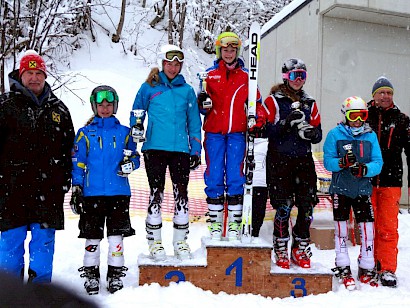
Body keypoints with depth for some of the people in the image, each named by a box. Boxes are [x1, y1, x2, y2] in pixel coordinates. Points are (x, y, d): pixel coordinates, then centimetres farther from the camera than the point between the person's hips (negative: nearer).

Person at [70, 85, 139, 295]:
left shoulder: (124, 132, 10)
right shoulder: (85, 133, 7)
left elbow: (135, 156, 13)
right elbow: (78, 163, 5)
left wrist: (130, 163, -11)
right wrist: (76, 189, -1)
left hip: (119, 192, 1)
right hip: (92, 193, 0)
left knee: (116, 236, 3)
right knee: (92, 236, 6)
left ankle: (115, 275, 16)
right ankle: (91, 274, 20)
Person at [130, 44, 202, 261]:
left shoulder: (187, 90, 12)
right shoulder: (149, 87, 8)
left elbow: (194, 123, 14)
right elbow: (136, 112, 15)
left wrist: (196, 151, 9)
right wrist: (136, 127, -5)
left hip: (180, 149, 2)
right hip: (155, 148, -1)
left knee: (181, 194, 3)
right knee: (156, 193, 0)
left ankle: (181, 241, 14)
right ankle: (155, 241, 11)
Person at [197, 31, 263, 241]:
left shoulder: (246, 76, 9)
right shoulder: (210, 75, 8)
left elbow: (256, 103, 15)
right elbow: (203, 108, 9)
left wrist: (256, 121, -2)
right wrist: (203, 103, -13)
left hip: (237, 133, 0)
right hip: (214, 133, 0)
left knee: (235, 178, 0)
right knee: (214, 178, 1)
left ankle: (235, 224, 8)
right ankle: (215, 223, 10)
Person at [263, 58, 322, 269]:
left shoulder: (309, 103, 16)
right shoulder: (274, 101, 2)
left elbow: (318, 134, 15)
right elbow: (266, 131, -6)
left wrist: (311, 133, -8)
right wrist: (287, 123, -21)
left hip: (304, 160, 4)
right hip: (280, 160, -4)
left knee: (307, 206, 0)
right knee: (283, 206, -5)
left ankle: (301, 250, 17)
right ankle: (281, 251, 12)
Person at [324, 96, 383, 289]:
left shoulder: (370, 136, 5)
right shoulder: (335, 134, -1)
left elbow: (378, 163, -1)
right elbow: (327, 161, -6)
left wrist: (365, 169, -20)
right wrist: (342, 162, -25)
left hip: (363, 189, 2)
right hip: (341, 188, -2)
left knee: (367, 228, 2)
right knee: (341, 227, 4)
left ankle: (367, 269, 17)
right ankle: (343, 268, 16)